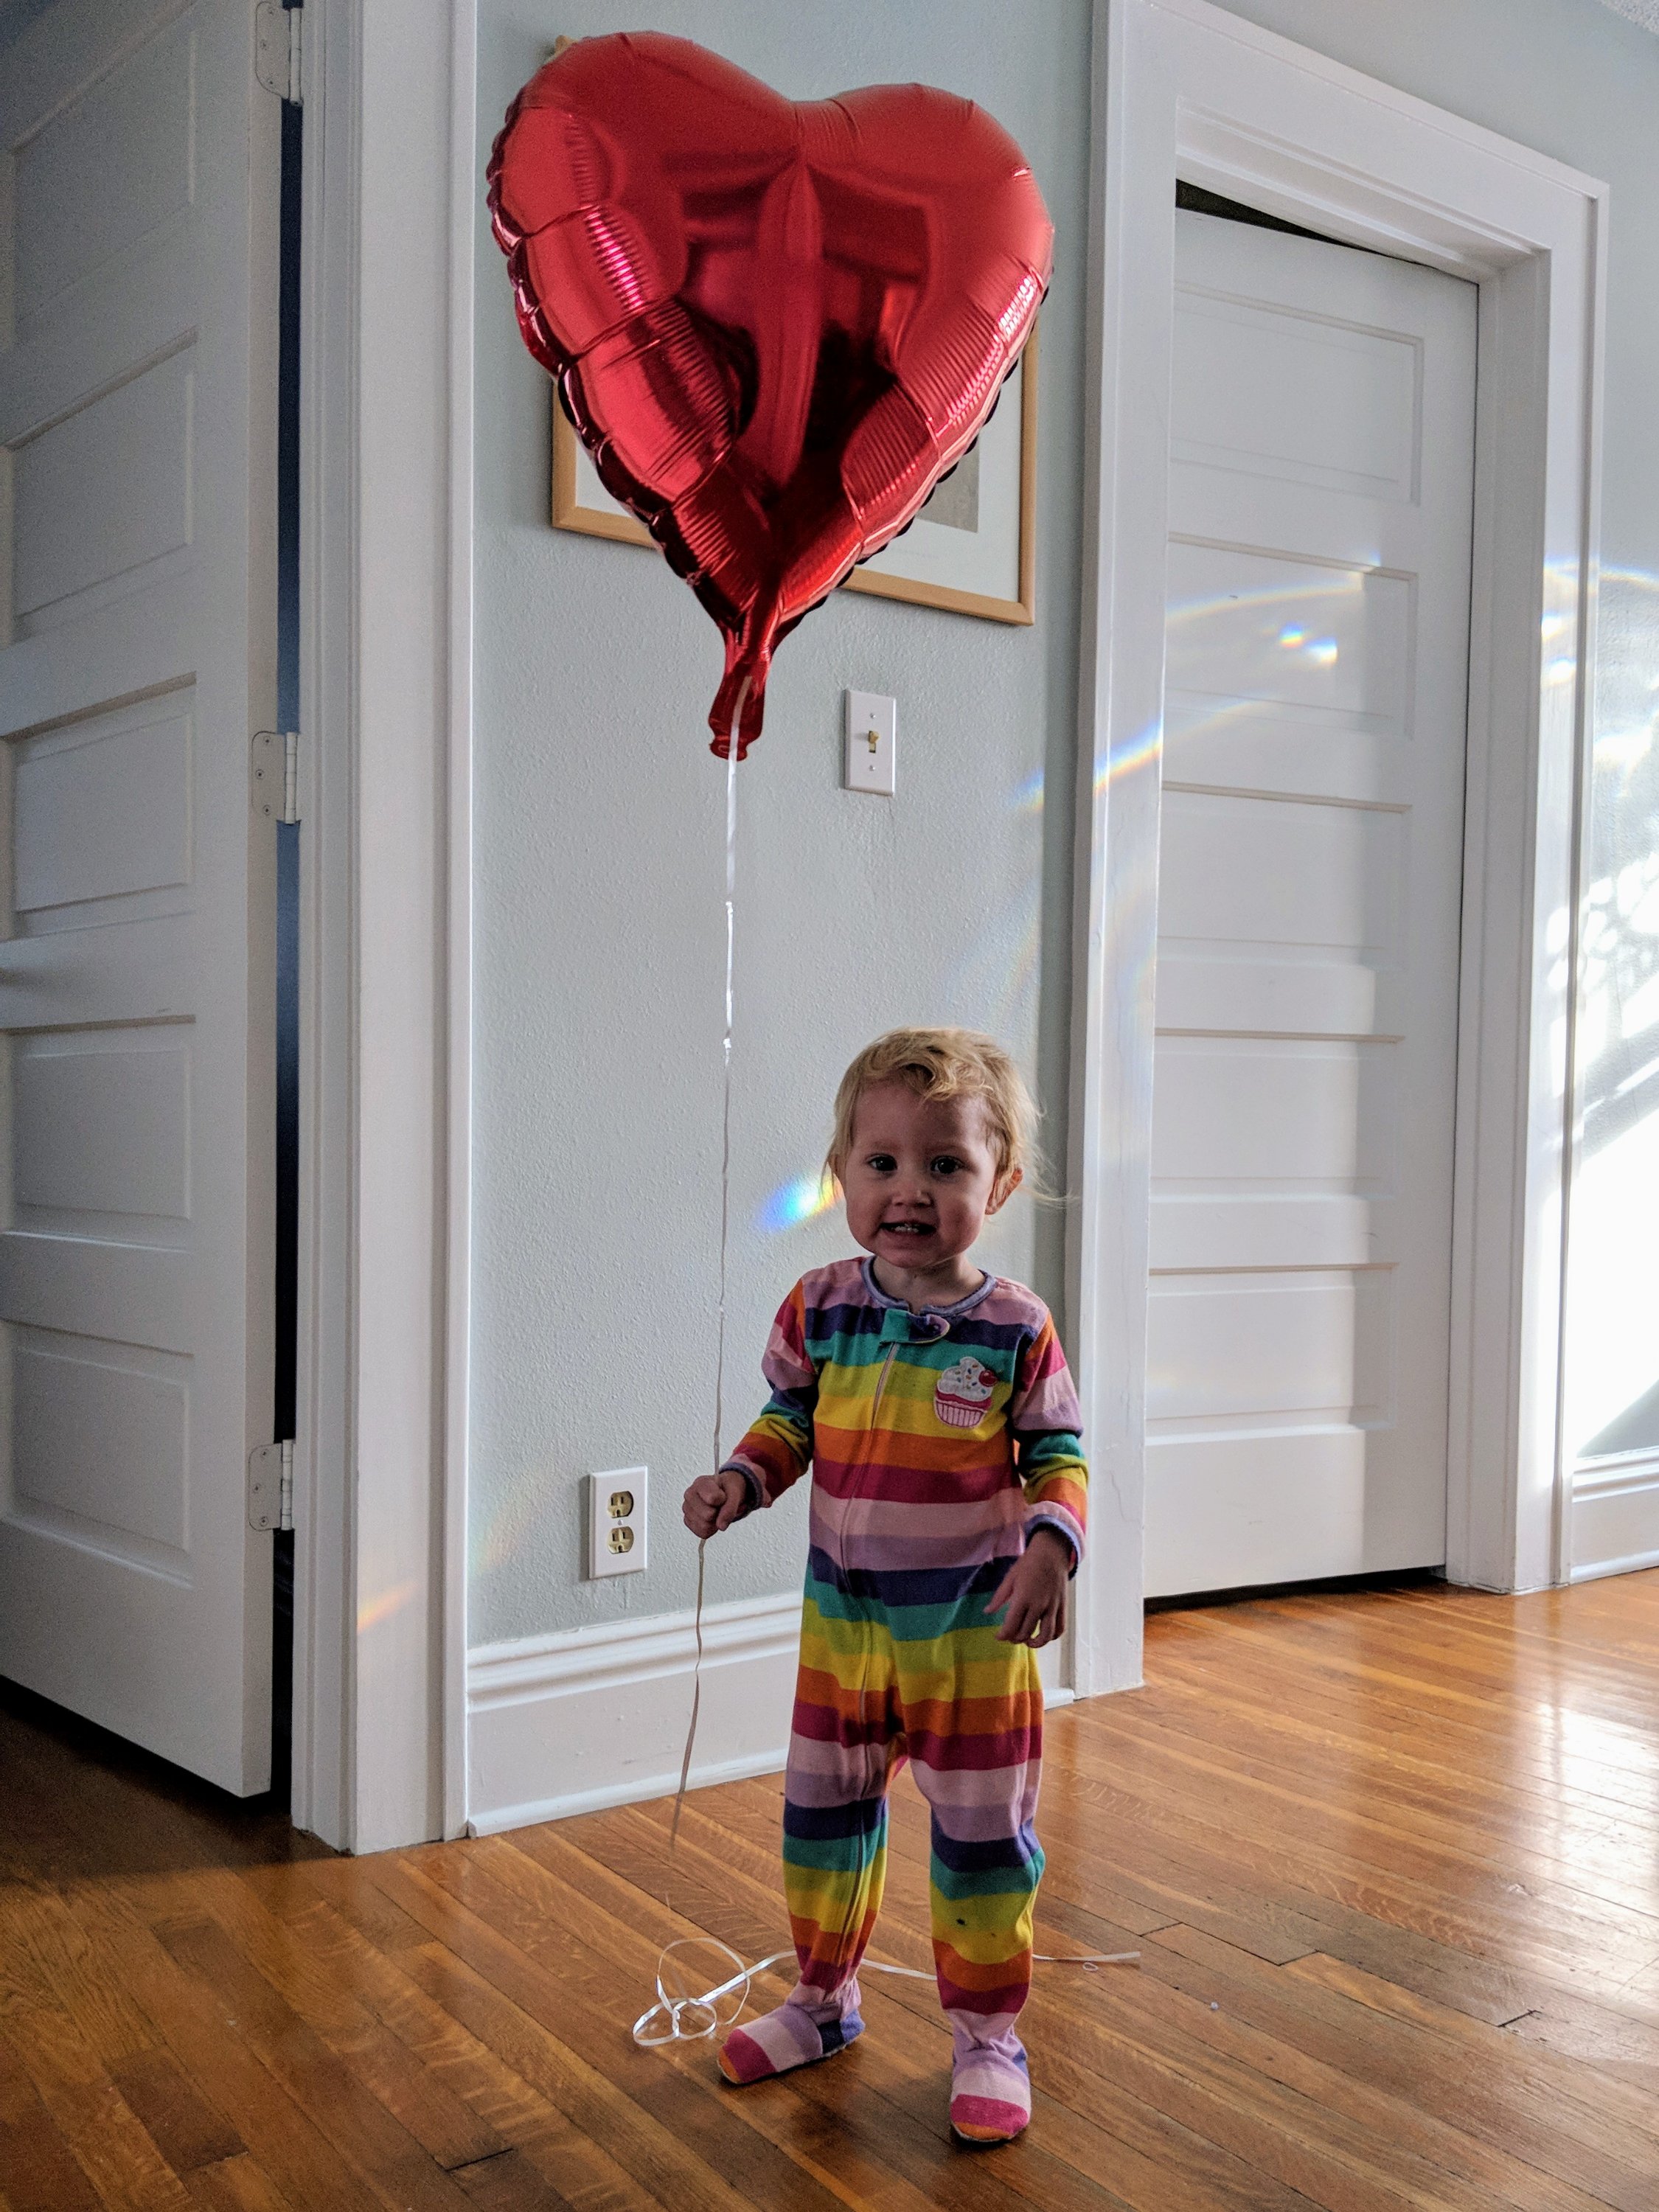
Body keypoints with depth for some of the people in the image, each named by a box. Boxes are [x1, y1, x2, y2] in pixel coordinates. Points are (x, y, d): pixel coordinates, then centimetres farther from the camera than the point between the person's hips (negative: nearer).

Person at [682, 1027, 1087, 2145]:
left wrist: (1051, 1545, -22)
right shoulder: (820, 1307, -6)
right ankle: (826, 1998, 41)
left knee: (985, 1836, 9)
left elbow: (1059, 1456, -5)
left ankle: (988, 2035, 29)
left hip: (976, 1631, -3)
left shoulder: (1015, 1326, -12)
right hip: (844, 1621, 3)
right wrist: (740, 1481, -10)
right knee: (824, 1813, 18)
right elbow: (790, 1420, 7)